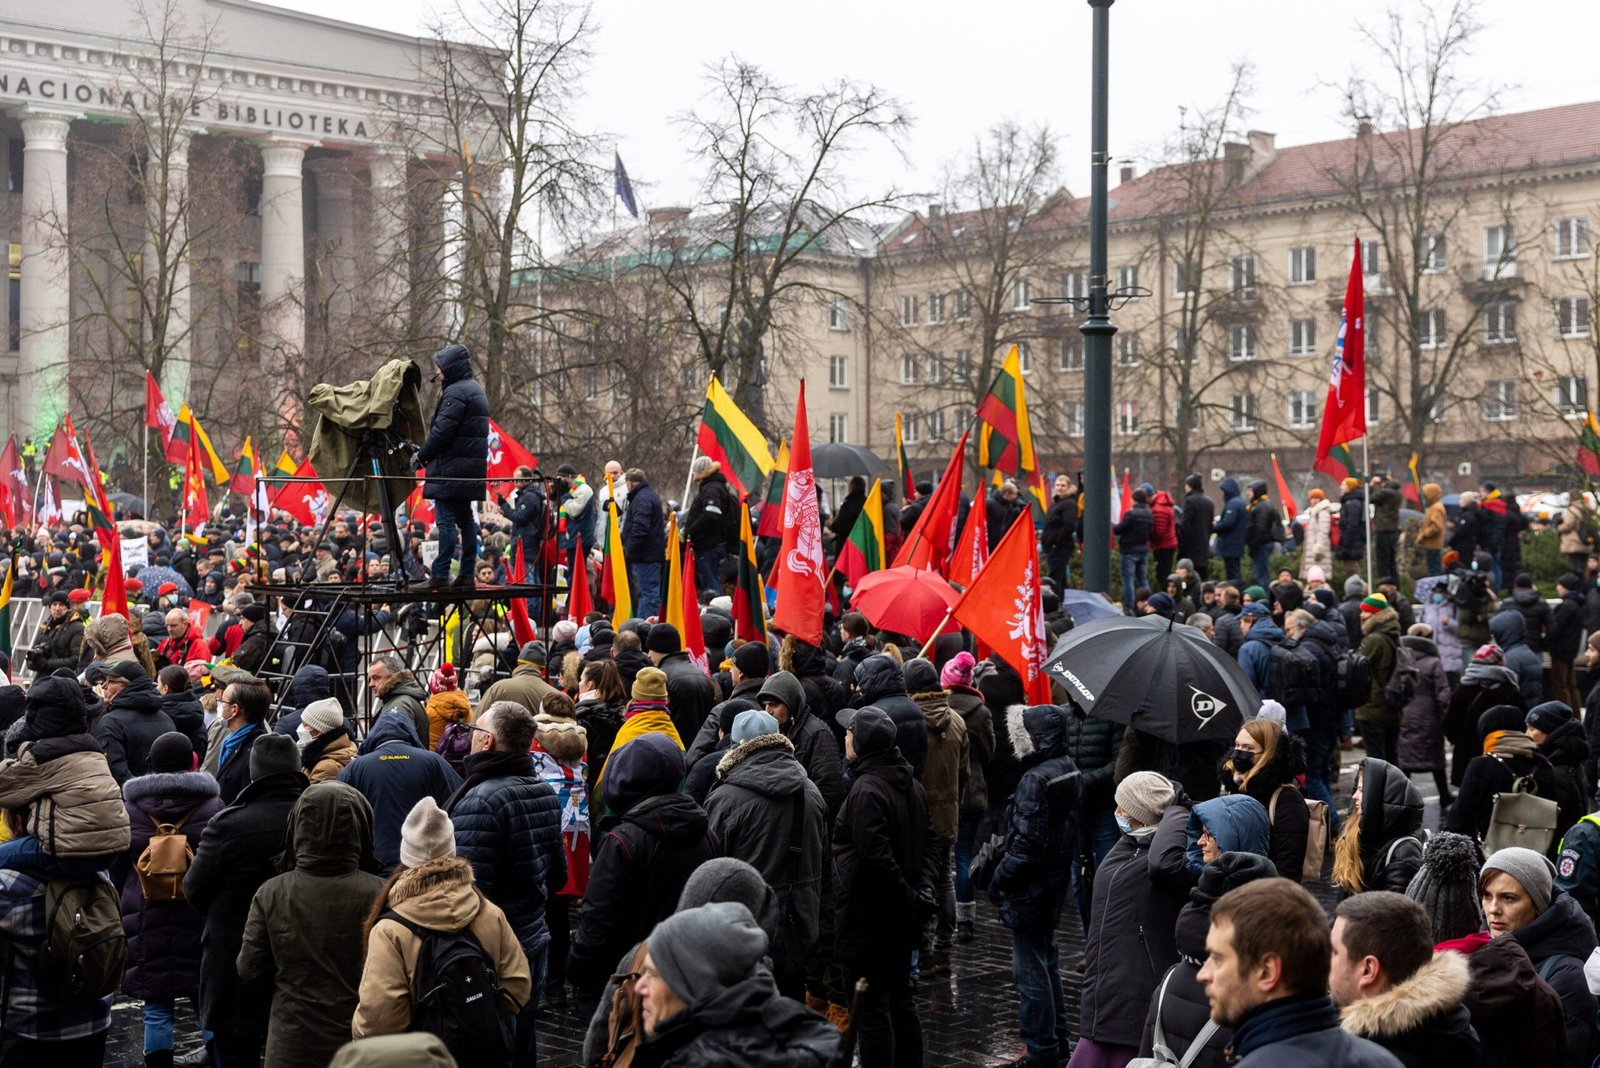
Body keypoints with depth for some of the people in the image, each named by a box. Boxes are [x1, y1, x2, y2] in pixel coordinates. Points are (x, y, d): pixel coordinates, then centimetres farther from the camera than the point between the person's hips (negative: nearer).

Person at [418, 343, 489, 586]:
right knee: (465, 519, 11)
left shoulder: (455, 392, -12)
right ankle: (467, 574, 12)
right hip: (472, 469, 10)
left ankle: (440, 575, -11)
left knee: (446, 520, -10)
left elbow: (442, 430, -18)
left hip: (451, 467, -10)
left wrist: (422, 455, -5)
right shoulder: (476, 391, 20)